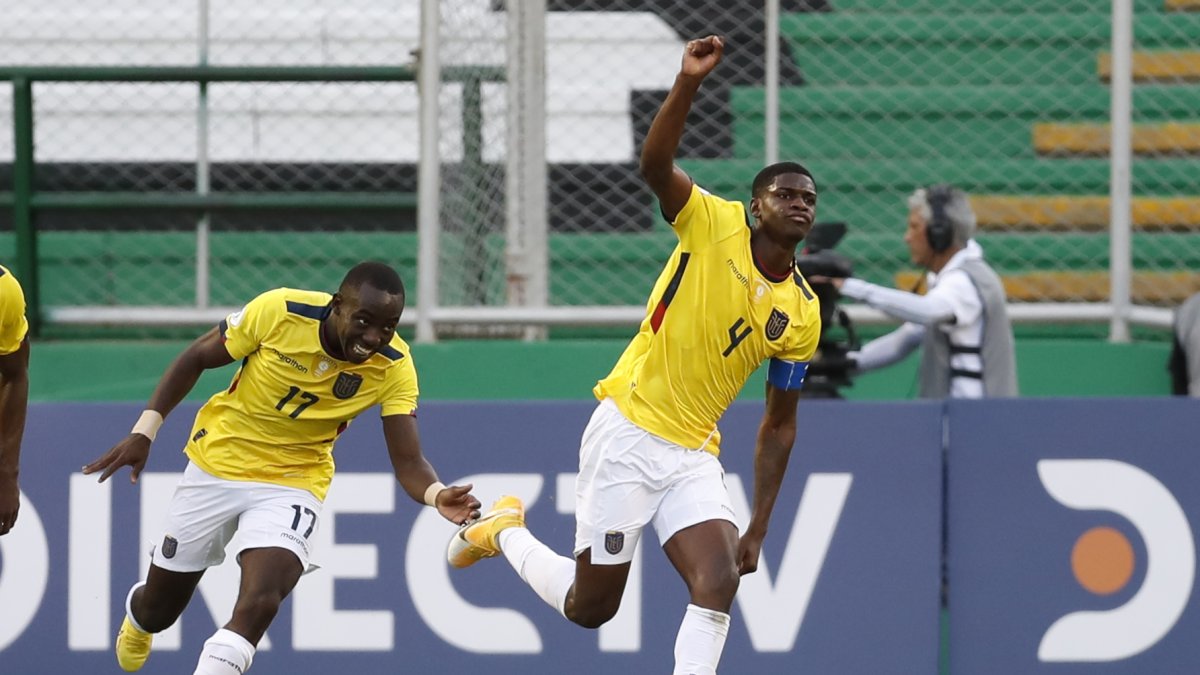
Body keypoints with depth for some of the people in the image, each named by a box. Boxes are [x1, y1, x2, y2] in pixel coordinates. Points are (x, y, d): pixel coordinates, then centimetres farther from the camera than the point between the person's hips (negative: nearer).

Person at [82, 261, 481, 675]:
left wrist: (438, 496, -45)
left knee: (259, 604, -28)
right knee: (158, 612, 16)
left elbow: (408, 462, -23)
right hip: (217, 465, 1)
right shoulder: (279, 311, -24)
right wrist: (145, 431, -10)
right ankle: (138, 616, 53)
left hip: (292, 483, 0)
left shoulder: (393, 368, -21)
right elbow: (196, 358, -9)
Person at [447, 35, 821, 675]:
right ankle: (502, 529, 34)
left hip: (693, 456, 4)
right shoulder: (714, 225, -8)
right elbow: (655, 164, -25)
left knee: (719, 582, -21)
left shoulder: (801, 315, 2)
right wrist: (688, 84, -41)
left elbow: (779, 424, 9)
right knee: (589, 607, 4)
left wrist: (759, 526, 5)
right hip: (627, 435, -4)